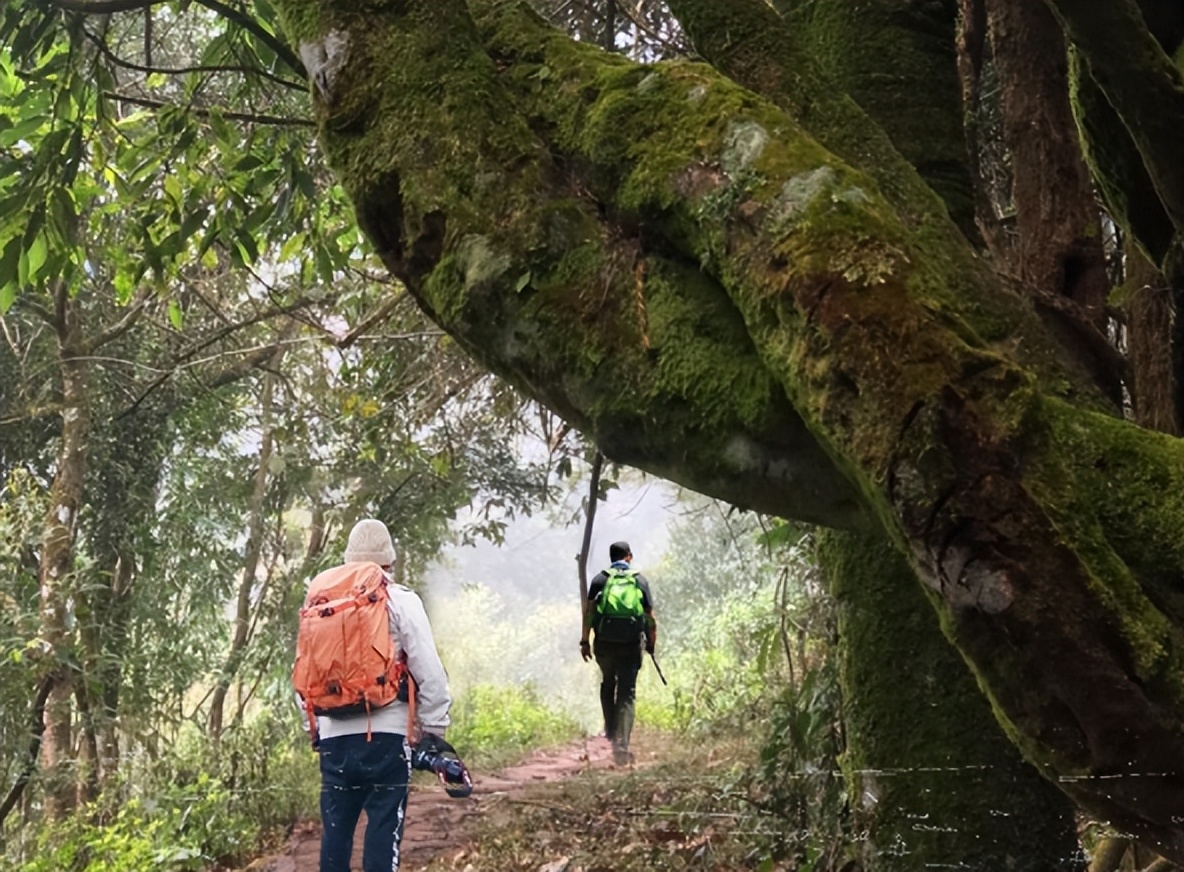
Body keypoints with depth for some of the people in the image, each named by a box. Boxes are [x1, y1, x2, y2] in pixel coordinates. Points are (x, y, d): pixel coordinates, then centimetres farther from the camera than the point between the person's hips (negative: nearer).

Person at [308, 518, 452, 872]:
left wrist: (314, 726, 23)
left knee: (336, 828, 11)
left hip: (335, 736, 4)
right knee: (384, 827, 0)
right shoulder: (400, 602, -3)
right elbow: (429, 672, -7)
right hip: (386, 735, -4)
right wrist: (433, 729, 3)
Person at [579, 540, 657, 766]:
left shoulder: (600, 580, 4)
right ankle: (621, 743, -10)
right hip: (631, 645, -1)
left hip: (605, 644, 1)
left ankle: (611, 730, 30)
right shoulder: (640, 580, 6)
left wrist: (584, 641, 4)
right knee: (627, 693, 1)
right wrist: (651, 643, 14)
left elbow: (588, 612, -1)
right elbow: (649, 615, 4)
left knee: (607, 685, 24)